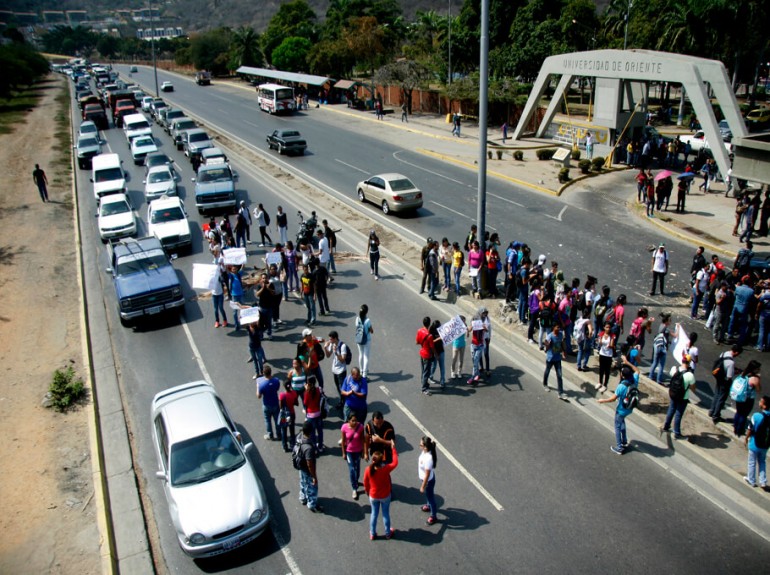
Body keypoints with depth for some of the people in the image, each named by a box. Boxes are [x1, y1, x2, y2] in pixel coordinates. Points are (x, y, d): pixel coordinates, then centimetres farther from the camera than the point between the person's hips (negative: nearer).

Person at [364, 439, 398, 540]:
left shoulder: (368, 470, -26)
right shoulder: (386, 469, -31)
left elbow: (365, 484, -10)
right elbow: (395, 462, -13)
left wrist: (368, 492, 11)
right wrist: (393, 448, -7)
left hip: (373, 496, 1)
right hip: (385, 496, -1)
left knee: (374, 514, 22)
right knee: (386, 514, 20)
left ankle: (372, 534, 37)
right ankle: (388, 533, 39)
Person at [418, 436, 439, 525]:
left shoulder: (428, 459, -41)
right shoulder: (425, 452, -14)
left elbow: (427, 475, -30)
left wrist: (422, 486, -18)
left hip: (429, 480, -8)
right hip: (425, 479, 8)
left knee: (430, 496, 14)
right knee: (427, 494, 33)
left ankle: (433, 516, 36)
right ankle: (429, 506, 60)